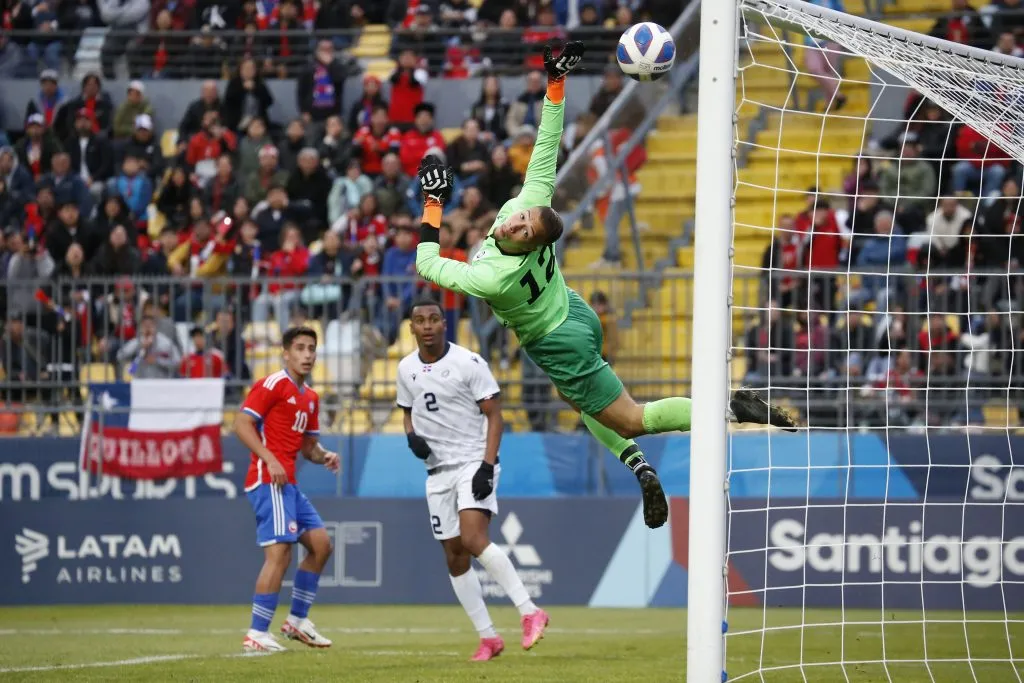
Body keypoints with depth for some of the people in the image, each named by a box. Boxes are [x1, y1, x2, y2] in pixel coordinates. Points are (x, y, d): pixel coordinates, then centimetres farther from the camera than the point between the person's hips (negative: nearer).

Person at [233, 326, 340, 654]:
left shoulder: (310, 398, 18)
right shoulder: (273, 384, -7)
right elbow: (242, 424, -13)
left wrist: (324, 456, 3)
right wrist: (270, 459, -22)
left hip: (288, 483, 9)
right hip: (269, 480, -9)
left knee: (321, 544, 11)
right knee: (279, 552, -16)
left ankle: (297, 620, 20)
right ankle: (256, 634, -14)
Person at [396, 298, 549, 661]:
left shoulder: (468, 362, -10)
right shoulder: (406, 369, 6)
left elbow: (494, 415, -9)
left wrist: (486, 466, -19)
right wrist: (412, 437, -2)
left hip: (474, 463, -6)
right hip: (438, 469, 6)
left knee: (472, 538, -25)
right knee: (455, 556, 4)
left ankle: (530, 612, -20)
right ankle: (488, 637, 13)